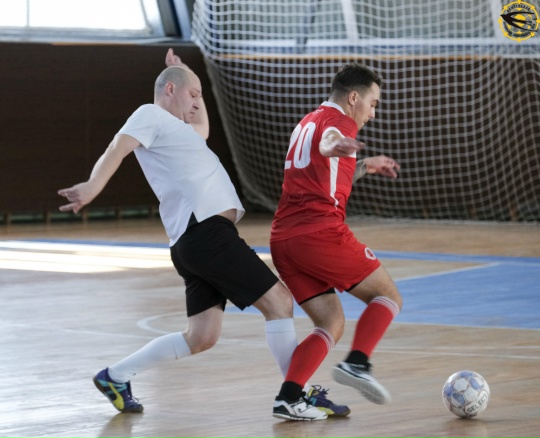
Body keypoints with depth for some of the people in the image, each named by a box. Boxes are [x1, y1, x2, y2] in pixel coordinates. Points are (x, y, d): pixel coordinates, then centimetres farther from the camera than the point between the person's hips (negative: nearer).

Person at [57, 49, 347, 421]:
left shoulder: (170, 127, 29)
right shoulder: (150, 116, 1)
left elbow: (202, 128, 50)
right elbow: (118, 149, -17)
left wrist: (183, 73, 46)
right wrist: (92, 187, -36)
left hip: (200, 239, 10)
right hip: (205, 232, -10)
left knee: (201, 337, 6)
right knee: (278, 299, -7)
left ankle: (116, 376, 11)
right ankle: (296, 397, -5)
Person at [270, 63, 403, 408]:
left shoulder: (307, 123, 28)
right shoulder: (340, 120, 0)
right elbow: (328, 139, -28)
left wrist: (365, 167, 41)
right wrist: (334, 146, -50)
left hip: (283, 239, 8)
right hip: (320, 232, -8)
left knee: (332, 325, 10)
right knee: (388, 297, 4)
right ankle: (357, 363, -18)